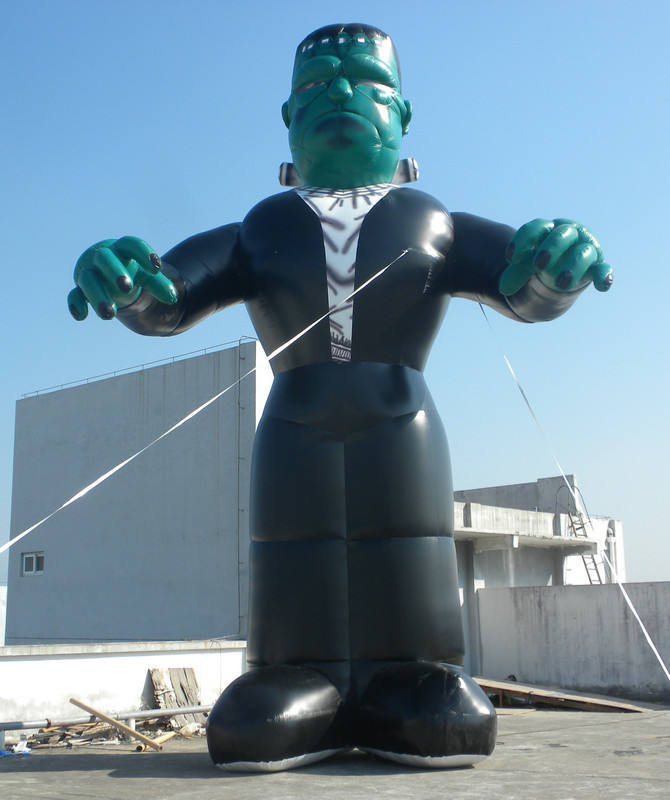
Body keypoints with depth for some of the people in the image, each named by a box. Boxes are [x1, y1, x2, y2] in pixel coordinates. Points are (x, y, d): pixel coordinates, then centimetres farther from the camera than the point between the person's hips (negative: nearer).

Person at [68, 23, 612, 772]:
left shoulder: (436, 228, 14)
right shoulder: (259, 233, 15)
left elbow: (528, 288, 0)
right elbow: (166, 297, 3)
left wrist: (555, 259, -27)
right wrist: (125, 279, -24)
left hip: (401, 429, 0)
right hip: (294, 439, 1)